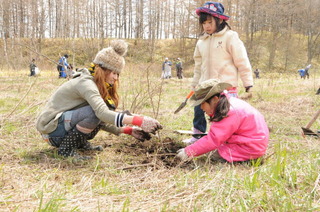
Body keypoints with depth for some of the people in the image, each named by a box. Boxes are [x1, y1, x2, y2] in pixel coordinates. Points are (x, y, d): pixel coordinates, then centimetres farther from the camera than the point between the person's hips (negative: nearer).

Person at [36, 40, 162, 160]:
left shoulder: (103, 88, 8)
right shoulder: (86, 83, -22)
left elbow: (102, 122, 10)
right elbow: (102, 113, -39)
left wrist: (129, 130, -1)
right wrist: (139, 121, -44)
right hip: (51, 128, -9)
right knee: (95, 112, -31)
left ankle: (81, 143, 5)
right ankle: (67, 148, -17)